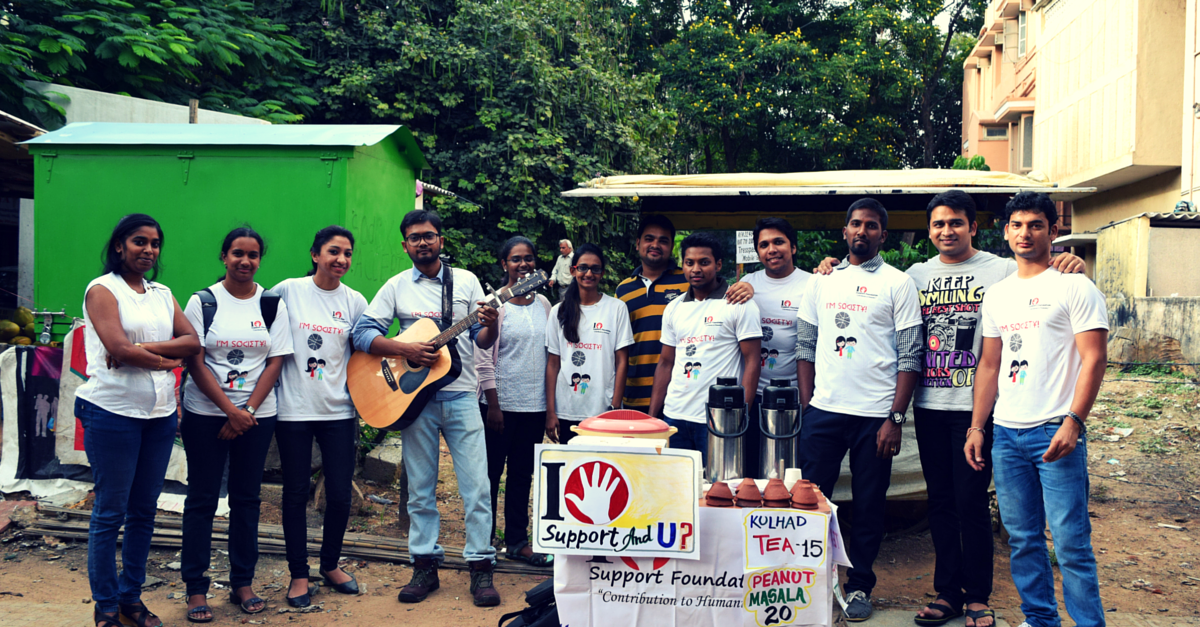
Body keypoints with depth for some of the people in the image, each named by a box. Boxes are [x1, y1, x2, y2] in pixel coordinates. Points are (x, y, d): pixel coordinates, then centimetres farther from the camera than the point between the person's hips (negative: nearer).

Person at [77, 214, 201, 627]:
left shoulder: (162, 293, 14)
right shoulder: (102, 289, -3)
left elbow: (193, 341, 2)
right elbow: (118, 349, -16)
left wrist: (142, 348, -10)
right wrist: (166, 360, -5)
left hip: (160, 413, 6)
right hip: (113, 412, -6)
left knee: (144, 510, 11)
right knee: (110, 512, 1)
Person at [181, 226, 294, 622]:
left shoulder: (273, 304, 5)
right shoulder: (203, 301, -1)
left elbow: (275, 363, 2)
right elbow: (195, 363, -5)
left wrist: (248, 411, -9)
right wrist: (231, 410, -13)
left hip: (257, 415, 2)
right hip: (206, 414, -2)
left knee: (247, 498, 7)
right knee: (202, 499, 3)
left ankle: (243, 584, 17)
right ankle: (196, 589, 11)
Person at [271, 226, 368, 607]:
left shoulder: (354, 302, 5)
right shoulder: (288, 291, -2)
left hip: (339, 410, 2)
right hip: (293, 409, -2)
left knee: (340, 495, 4)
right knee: (296, 494, 6)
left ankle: (330, 565, 27)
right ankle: (299, 575, 21)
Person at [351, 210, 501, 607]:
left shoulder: (465, 281, 8)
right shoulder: (397, 286, 6)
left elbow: (481, 341, 8)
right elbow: (362, 332, -1)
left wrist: (490, 327, -16)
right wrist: (405, 350, -15)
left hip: (460, 395, 0)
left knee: (476, 485, -3)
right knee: (420, 487, 7)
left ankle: (481, 568, 5)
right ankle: (425, 567, 17)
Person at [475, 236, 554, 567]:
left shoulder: (543, 304, 9)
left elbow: (550, 353, 13)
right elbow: (484, 357, -9)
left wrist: (550, 404, 8)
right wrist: (493, 405, -13)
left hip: (534, 404, 5)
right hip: (500, 403, -5)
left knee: (522, 473, 12)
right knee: (491, 472, 4)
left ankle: (517, 541, 23)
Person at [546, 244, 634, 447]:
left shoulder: (617, 308, 2)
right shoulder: (560, 311, 8)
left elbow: (622, 362, 1)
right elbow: (553, 363, 7)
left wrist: (614, 407, -6)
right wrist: (550, 411, 2)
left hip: (602, 413, -2)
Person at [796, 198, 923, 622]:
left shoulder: (898, 283, 1)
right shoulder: (822, 280, 12)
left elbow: (910, 356, -3)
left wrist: (895, 418, -9)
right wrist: (805, 407, 6)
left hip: (875, 415, -2)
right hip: (823, 411, 3)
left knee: (869, 505, 6)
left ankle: (859, 586, 21)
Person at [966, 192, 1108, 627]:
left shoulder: (1075, 287, -2)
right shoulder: (997, 295, 15)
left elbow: (1094, 359, -8)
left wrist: (1073, 421, -19)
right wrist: (976, 427, 11)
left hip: (1055, 431, -5)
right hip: (1006, 433, 6)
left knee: (1070, 541, -4)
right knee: (1022, 538, 11)